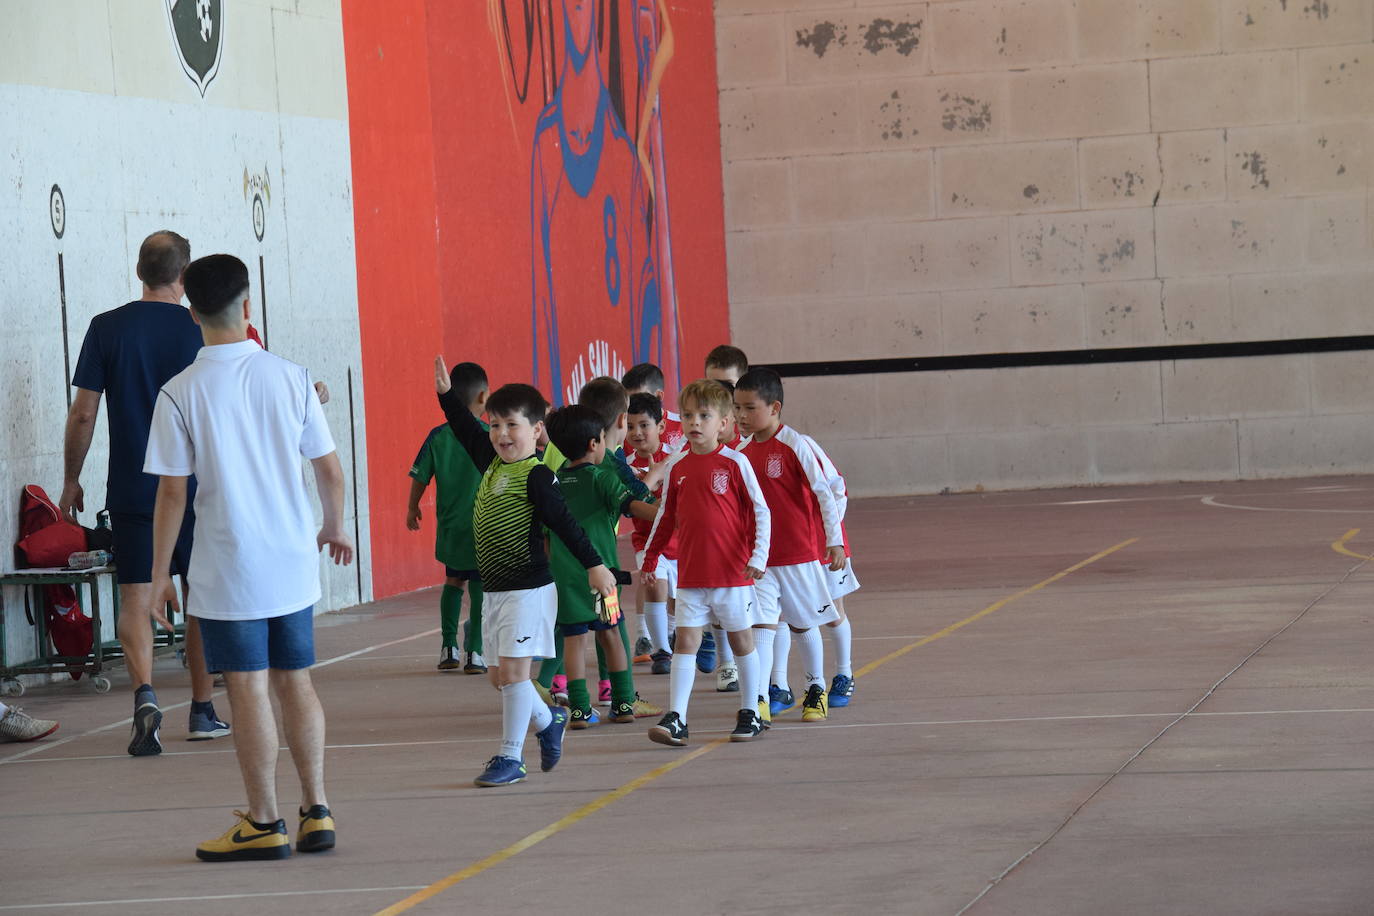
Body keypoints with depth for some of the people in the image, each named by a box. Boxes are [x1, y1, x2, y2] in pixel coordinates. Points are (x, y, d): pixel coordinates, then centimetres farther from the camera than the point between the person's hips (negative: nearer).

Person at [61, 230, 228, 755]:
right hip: (196, 489, 0)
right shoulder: (203, 332, -3)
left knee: (135, 597, 1)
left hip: (131, 490, 0)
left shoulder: (107, 329, -2)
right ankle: (203, 712, 19)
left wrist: (71, 480, 9)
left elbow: (83, 413, -2)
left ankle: (144, 693, -23)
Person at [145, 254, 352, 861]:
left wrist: (159, 570, 1)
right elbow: (330, 470, 4)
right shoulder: (291, 378, -1)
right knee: (295, 683, 14)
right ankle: (316, 812, 16)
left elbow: (172, 492, -9)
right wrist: (334, 528, 23)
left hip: (228, 571, -3)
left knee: (249, 691, 1)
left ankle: (264, 824, 7)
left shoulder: (181, 394, -9)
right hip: (292, 562, 3)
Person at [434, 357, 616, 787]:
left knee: (513, 670, -7)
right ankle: (548, 720, 33)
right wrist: (446, 393, 24)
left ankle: (510, 757, -2)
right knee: (498, 673, 11)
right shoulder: (492, 463, 10)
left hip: (527, 589, -8)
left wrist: (594, 565, -19)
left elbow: (564, 523, -16)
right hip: (495, 589, 8)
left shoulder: (535, 476, -13)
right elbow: (467, 431, 26)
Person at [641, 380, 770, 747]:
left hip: (733, 572, -3)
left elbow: (761, 511, -4)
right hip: (690, 575, 3)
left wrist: (758, 556, -11)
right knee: (685, 641, -3)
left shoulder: (734, 463, -7)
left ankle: (749, 713, 21)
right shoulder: (676, 467, 5)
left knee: (741, 640, 9)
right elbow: (665, 517, 16)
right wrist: (650, 558, 17)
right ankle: (675, 719, -7)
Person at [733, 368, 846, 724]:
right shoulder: (743, 452, 3)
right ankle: (758, 699, -13)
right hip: (758, 557, 3)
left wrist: (834, 542, -11)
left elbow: (824, 492, -11)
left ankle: (816, 691, 32)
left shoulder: (795, 446, -13)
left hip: (799, 554, -3)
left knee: (804, 624, 13)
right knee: (761, 625, -9)